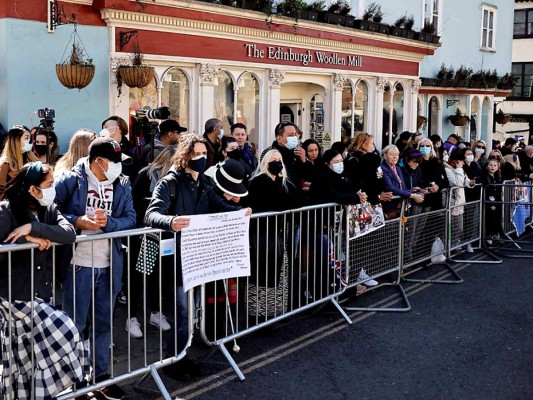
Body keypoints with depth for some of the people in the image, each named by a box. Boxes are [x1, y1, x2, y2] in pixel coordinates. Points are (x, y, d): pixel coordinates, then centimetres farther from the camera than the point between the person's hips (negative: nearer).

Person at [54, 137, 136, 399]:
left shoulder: (122, 185, 6)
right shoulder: (70, 181, -6)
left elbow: (130, 219, 0)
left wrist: (107, 222, -18)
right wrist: (77, 221, -21)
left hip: (109, 265, 4)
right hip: (78, 264, -4)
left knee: (103, 322, 15)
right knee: (75, 324, 5)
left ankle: (101, 375, 29)